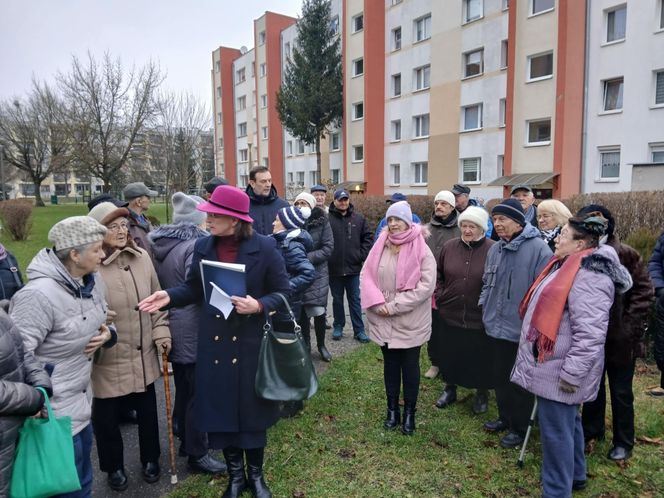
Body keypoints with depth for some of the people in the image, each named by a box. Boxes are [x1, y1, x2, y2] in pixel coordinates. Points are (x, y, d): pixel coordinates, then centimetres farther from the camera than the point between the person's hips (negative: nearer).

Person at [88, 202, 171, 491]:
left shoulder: (141, 257, 1)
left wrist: (160, 331, 4)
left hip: (144, 355, 5)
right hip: (107, 359, -4)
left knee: (147, 410, 20)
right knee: (107, 416, 15)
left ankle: (150, 459, 43)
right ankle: (114, 467, 41)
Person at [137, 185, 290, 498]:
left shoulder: (265, 247, -11)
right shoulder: (203, 247, 1)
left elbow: (283, 292, -8)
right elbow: (194, 289, 8)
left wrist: (259, 306, -25)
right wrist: (169, 296, -10)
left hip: (250, 343, -3)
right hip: (214, 342, 3)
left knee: (251, 408, 12)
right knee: (220, 409, 12)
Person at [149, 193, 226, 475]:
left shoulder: (160, 245, 8)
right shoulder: (195, 246, -19)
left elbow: (157, 286, 14)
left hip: (173, 329, 9)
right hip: (194, 331, -9)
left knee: (183, 388, 23)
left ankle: (186, 439, 40)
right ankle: (197, 454, 16)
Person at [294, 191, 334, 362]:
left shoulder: (322, 222, -5)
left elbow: (328, 248, -9)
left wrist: (308, 257, -19)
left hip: (317, 274, -1)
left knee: (319, 312, 2)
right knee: (302, 312, 7)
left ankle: (321, 345, 24)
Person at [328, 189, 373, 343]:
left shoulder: (359, 219, 2)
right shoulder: (327, 219, -8)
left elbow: (368, 237, 7)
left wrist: (362, 255, 0)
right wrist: (326, 258, -10)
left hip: (353, 267, 2)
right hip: (334, 268, -1)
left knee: (355, 300, 9)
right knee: (337, 300, 14)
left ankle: (359, 330, 16)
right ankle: (338, 327, 28)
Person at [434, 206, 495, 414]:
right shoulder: (449, 247, 0)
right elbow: (438, 275, 12)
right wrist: (439, 296, 3)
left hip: (480, 318, -3)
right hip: (450, 314, 3)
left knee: (480, 358, 12)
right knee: (449, 354, 16)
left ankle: (482, 393, 36)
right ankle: (450, 388, 38)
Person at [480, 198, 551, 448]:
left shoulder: (538, 248, -16)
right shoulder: (495, 249, 6)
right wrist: (484, 305, 10)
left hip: (523, 330, -7)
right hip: (497, 326, 7)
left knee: (519, 382, 9)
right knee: (500, 377, 20)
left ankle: (520, 428, 27)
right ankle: (505, 417, 40)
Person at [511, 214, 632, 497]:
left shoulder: (589, 275, -23)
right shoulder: (568, 266, 11)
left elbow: (589, 333, -28)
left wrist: (571, 373, -24)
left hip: (560, 370, -10)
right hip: (552, 363, 10)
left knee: (555, 430, 1)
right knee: (567, 422, 23)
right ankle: (574, 475, 41)